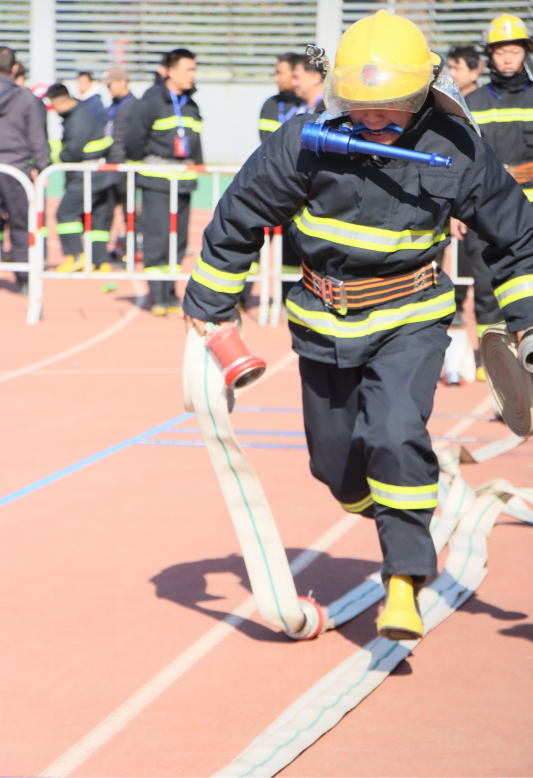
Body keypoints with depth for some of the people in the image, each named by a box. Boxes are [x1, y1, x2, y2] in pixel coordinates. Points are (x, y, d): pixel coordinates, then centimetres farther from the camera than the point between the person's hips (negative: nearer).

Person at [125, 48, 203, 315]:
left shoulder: (191, 105, 14)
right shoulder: (151, 102, -6)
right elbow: (134, 140, -3)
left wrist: (197, 164, 15)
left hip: (184, 180, 6)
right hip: (157, 181, -6)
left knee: (179, 240, 6)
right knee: (156, 239, -9)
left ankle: (170, 296, 14)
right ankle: (158, 298, -6)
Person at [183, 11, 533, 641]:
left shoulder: (456, 152, -15)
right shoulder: (306, 142, -18)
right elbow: (239, 217, -4)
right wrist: (207, 304, 2)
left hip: (409, 321, -2)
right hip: (326, 323, 2)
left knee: (396, 434, -25)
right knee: (336, 462, 12)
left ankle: (403, 580, -14)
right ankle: (391, 516, 47)